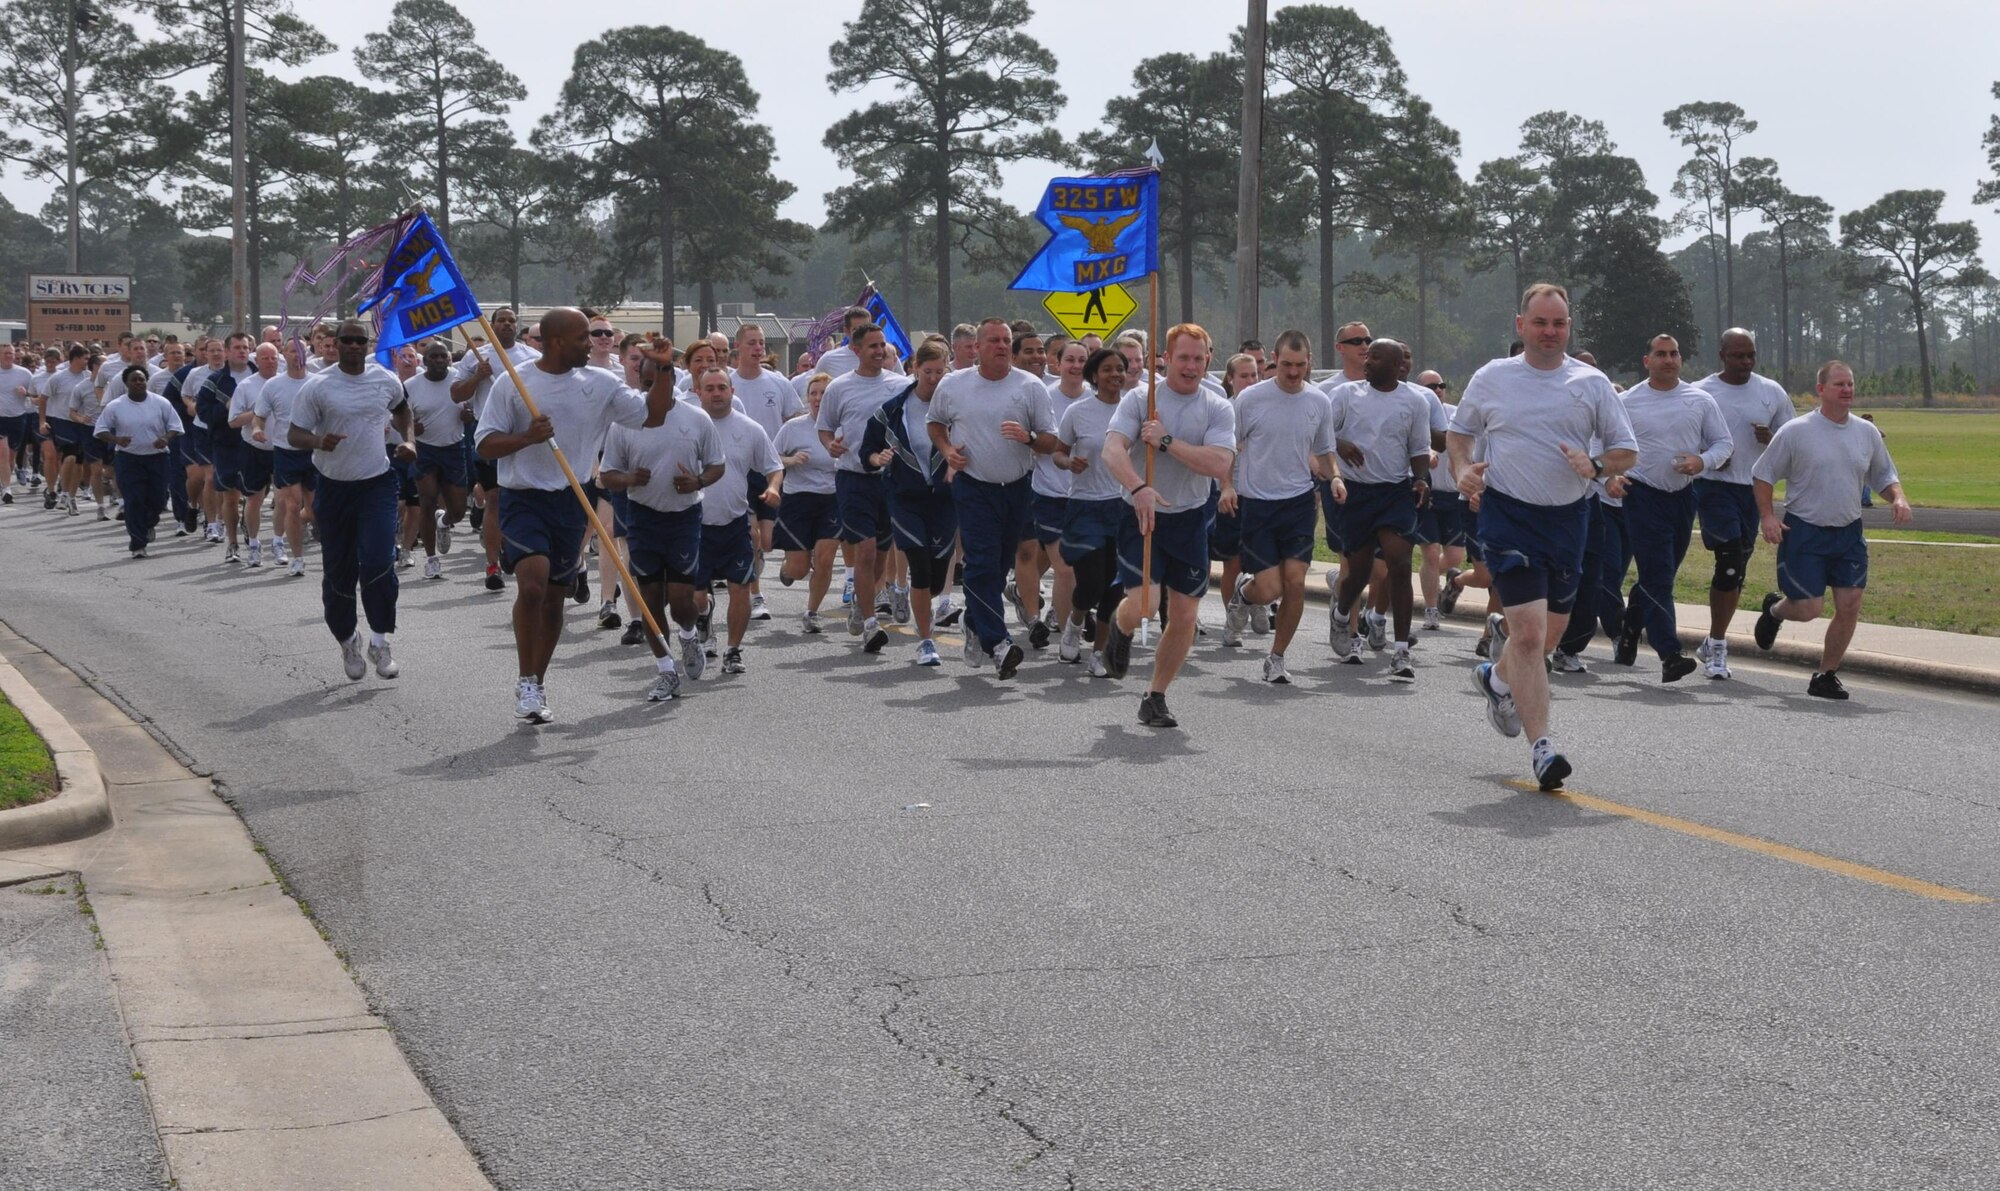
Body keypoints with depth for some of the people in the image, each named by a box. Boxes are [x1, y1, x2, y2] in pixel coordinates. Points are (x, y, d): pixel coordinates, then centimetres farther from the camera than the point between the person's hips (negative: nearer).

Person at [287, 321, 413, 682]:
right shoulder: (317, 386, -8)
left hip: (378, 485, 1)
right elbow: (294, 434, -6)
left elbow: (401, 407, 25)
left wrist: (407, 439, 9)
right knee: (339, 572, 7)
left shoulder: (386, 380, 2)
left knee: (378, 563, -16)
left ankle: (379, 642, -2)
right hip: (334, 487, -1)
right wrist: (319, 442, -27)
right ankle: (347, 639, 29)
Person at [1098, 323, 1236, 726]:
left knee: (1184, 615, 4)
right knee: (1140, 603, -18)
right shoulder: (1139, 399, -4)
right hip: (1142, 515, -3)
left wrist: (1166, 441, -19)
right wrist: (1139, 488, -36)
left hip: (1190, 519, 3)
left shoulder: (1218, 409, 0)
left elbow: (1219, 464, -16)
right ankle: (1120, 631, 22)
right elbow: (1113, 448, -19)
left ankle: (1155, 699, 21)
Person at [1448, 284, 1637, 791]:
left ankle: (1497, 676, 44)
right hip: (1507, 515, -3)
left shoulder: (1592, 383, 4)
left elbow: (1627, 449, 7)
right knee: (1529, 632, -14)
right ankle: (1541, 747, -10)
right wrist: (1463, 468, -3)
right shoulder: (1491, 378, 4)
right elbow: (1458, 431, 18)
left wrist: (1596, 465, -14)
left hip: (1567, 518, 3)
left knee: (1550, 633, 12)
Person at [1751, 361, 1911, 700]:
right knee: (1809, 608, -7)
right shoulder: (1795, 431, -8)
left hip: (1849, 532, 4)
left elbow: (1884, 475, 19)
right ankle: (1774, 609, 30)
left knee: (1850, 606, -3)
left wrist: (1898, 498, -2)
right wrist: (1767, 516, -11)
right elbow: (1762, 474, -2)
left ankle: (1826, 675, 13)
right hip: (1804, 531, -4)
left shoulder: (1868, 433, 6)